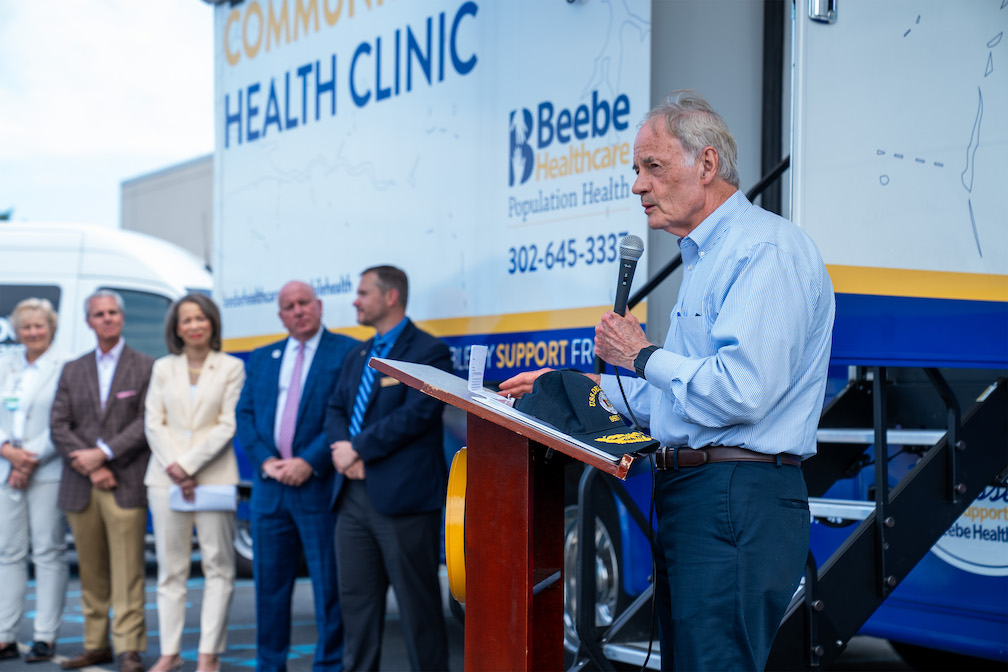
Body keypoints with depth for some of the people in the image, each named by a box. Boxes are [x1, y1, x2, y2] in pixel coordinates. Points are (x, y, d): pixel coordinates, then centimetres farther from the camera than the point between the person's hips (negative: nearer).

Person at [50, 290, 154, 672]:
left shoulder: (146, 368, 5)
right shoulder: (72, 371, 15)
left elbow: (147, 423, -5)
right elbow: (59, 427, 6)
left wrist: (103, 453, -12)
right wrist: (90, 467, -7)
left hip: (126, 485, -3)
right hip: (80, 489, 4)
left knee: (127, 571, -7)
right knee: (91, 572, 7)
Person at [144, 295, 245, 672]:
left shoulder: (231, 368, 4)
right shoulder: (163, 368, 13)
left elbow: (228, 425, -4)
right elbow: (153, 423, 7)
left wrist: (189, 465, -11)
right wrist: (173, 468, -8)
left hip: (214, 477, -2)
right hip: (166, 477, 3)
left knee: (217, 566, -3)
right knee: (171, 569, 4)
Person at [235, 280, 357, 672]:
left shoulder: (347, 353, 0)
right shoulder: (261, 359, 17)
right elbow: (245, 415, 11)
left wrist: (309, 462, -15)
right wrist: (265, 460, -6)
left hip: (320, 485, -5)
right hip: (270, 486, 5)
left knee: (329, 584, -2)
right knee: (269, 582, 9)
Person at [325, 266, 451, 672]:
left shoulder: (428, 352, -6)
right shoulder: (359, 356, 20)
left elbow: (416, 414, -17)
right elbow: (336, 410, 16)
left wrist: (358, 449, -13)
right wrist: (345, 450, -5)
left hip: (403, 497, -8)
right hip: (354, 496, 8)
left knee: (417, 602, -3)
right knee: (356, 596, 10)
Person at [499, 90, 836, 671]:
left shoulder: (767, 249, -13)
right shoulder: (708, 257, 23)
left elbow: (741, 390, -25)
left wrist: (641, 356, -9)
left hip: (737, 502, -11)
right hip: (693, 494, 11)